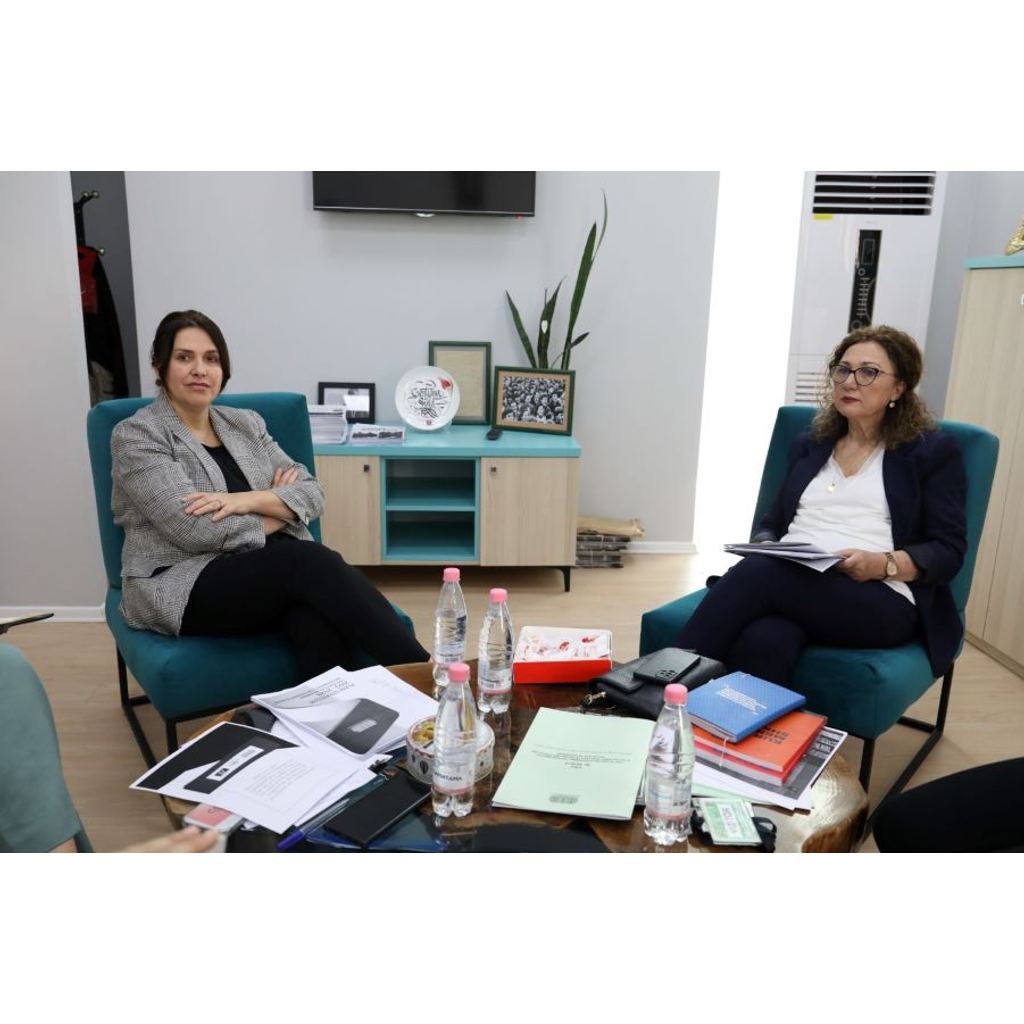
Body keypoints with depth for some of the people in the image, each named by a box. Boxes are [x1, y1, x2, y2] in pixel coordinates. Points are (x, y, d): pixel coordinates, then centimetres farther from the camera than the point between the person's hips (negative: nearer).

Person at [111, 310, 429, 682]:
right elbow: (197, 531, -15)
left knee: (318, 618, -33)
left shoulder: (245, 423, 15)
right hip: (184, 588, -4)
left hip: (269, 569, 5)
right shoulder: (135, 435, -2)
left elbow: (312, 494, 4)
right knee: (312, 562, -31)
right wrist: (280, 507, -3)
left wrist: (248, 500, -15)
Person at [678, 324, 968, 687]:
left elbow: (949, 551, 3)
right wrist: (763, 548, -3)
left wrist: (884, 564, -16)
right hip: (789, 586, 4)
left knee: (757, 574, -34)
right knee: (760, 644, -36)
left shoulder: (933, 451, 10)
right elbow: (772, 523, 21)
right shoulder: (808, 445, 23)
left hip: (881, 602, -3)